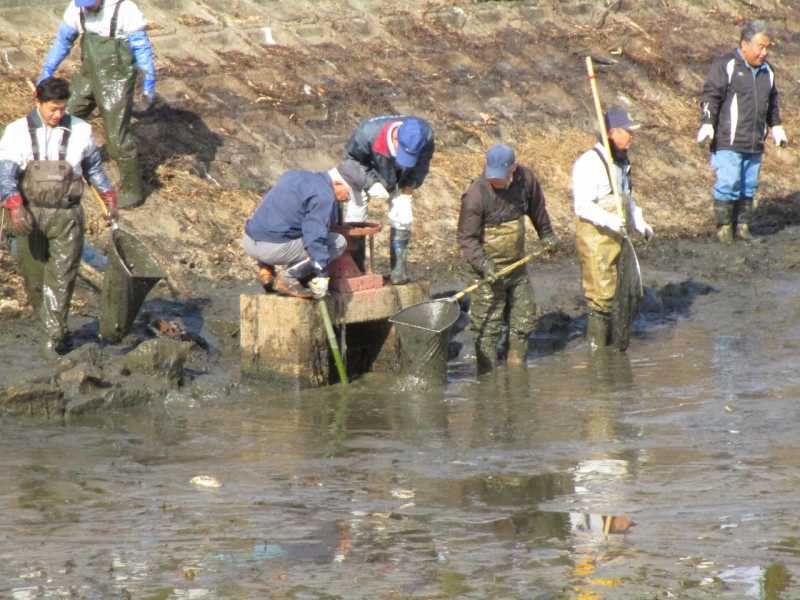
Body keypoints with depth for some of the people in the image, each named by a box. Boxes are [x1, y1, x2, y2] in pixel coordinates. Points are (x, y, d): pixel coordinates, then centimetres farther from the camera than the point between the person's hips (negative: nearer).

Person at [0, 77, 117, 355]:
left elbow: (94, 166, 18)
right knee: (34, 277, 9)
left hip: (67, 217, 0)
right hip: (30, 216, 0)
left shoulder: (80, 131, 2)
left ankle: (55, 335, -3)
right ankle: (50, 325, 29)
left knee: (61, 277, -7)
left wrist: (109, 198, 16)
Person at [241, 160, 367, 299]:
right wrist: (321, 276, -16)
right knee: (338, 242, -2)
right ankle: (288, 277, -8)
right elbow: (315, 238, -20)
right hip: (274, 249, -9)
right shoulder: (324, 196, -11)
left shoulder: (295, 175, 17)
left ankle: (266, 270, 16)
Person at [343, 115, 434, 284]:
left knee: (402, 218, -8)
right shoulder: (368, 133, -44)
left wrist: (410, 184, -17)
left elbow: (423, 162, -9)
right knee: (355, 219, -7)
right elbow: (352, 158, -23)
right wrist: (371, 183, -31)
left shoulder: (426, 137, -33)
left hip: (399, 179, 2)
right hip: (366, 174, -2)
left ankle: (399, 269, 2)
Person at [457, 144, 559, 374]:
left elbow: (537, 207, 16)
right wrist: (483, 264, -30)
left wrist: (546, 234, 27)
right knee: (488, 327, -4)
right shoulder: (476, 194, -23)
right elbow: (467, 238, -18)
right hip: (491, 269, -6)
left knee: (524, 319, 15)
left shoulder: (525, 179, -7)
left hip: (517, 266, 6)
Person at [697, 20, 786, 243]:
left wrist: (776, 127, 29)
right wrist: (707, 124, -20)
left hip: (754, 144, 7)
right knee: (728, 183, -10)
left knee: (749, 186, 7)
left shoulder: (766, 70, 16)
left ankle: (742, 226, 14)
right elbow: (711, 96, -11)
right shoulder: (725, 66, -7)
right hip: (728, 142, -7)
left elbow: (772, 101, 29)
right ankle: (723, 227, -2)